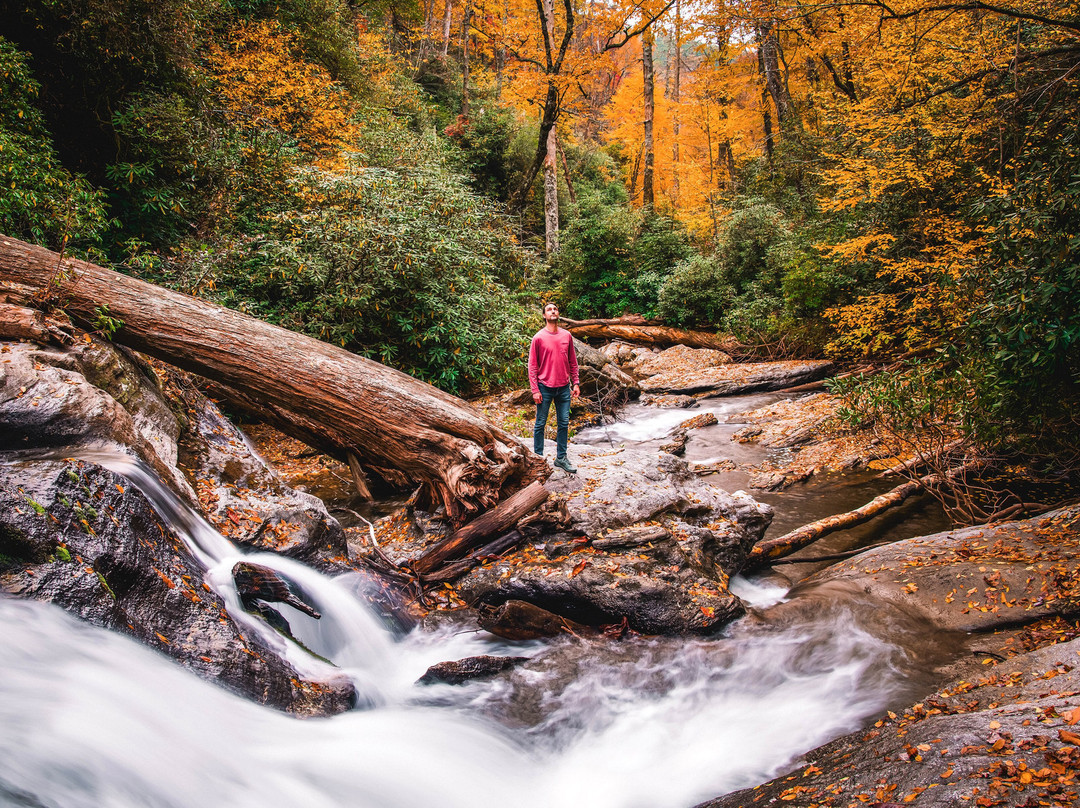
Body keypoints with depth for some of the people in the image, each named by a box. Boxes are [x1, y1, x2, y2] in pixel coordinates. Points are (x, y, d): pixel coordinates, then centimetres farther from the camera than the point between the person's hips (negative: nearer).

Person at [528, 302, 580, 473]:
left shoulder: (567, 336, 6)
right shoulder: (538, 338, -6)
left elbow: (573, 362, 12)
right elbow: (532, 366, -5)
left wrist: (575, 383, 7)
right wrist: (535, 390, -10)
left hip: (564, 388, 4)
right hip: (545, 388, -4)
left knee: (563, 424, 9)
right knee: (540, 424, 4)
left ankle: (561, 458, 19)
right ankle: (538, 458, 14)